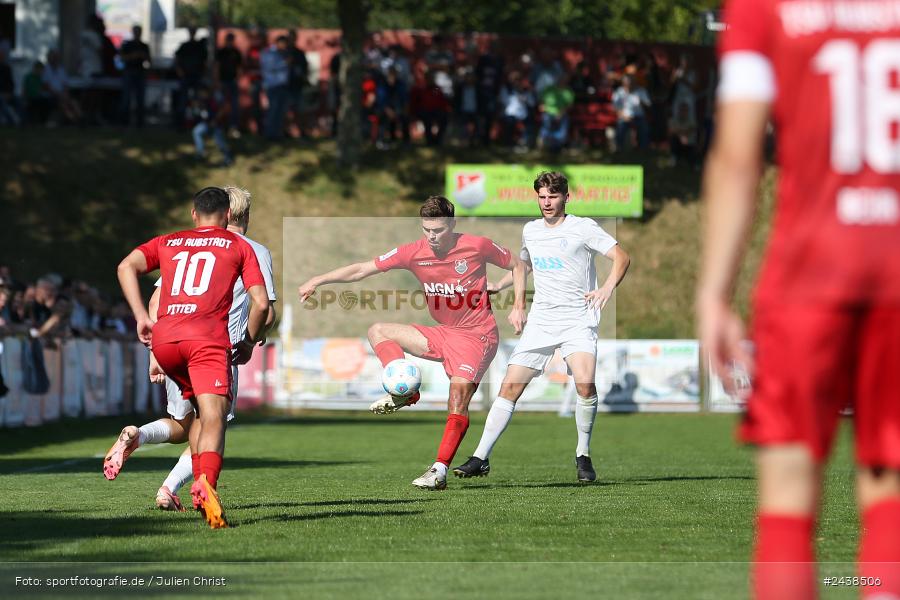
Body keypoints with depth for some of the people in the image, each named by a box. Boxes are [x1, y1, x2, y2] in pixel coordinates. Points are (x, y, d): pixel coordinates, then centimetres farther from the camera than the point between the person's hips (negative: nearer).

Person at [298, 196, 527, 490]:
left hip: (476, 336, -6)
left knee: (459, 394, -24)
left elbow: (517, 265, 5)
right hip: (442, 334, 6)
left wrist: (518, 307, -4)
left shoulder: (477, 246, -11)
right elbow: (362, 269, -2)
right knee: (378, 331, -3)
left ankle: (440, 470, -24)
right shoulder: (414, 253, -4)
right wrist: (317, 280, -11)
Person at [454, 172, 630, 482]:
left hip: (578, 320, -5)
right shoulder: (530, 231, 14)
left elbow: (621, 257, -5)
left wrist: (607, 288, -21)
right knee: (510, 386, -5)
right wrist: (497, 286, 22)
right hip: (540, 322, 5)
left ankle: (583, 456, -6)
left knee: (585, 384, -25)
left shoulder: (583, 228, -2)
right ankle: (480, 458, -1)